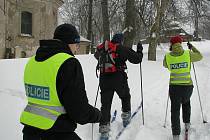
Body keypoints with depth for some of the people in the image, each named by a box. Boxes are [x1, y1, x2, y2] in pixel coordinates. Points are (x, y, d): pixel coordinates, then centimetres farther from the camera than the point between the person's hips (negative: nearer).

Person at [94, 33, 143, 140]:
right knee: (125, 97, 25)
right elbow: (136, 59, -4)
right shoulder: (122, 49, -7)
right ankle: (126, 117, 33)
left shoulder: (102, 49, 7)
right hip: (118, 79, -3)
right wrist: (139, 51, 14)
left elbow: (96, 56, 30)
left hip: (104, 80, 4)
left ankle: (104, 127, 4)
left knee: (105, 104, 7)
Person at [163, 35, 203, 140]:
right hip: (187, 86, 1)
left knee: (175, 110, 8)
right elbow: (199, 56, 10)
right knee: (186, 103, 31)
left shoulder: (167, 56, -7)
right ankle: (187, 123, 35)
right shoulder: (188, 54, -10)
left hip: (174, 87, 0)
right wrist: (192, 48, 23)